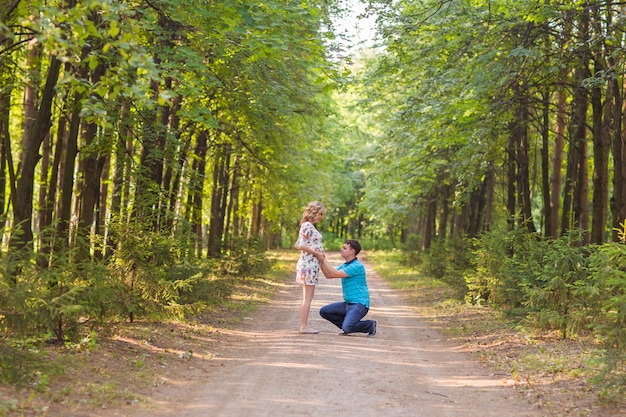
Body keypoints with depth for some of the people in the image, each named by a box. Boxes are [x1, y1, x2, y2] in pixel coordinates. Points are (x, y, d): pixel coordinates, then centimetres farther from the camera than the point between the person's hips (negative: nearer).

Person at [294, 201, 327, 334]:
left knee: (307, 297, 12)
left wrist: (319, 252, 13)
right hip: (309, 263, -10)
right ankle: (304, 326, -4)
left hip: (311, 264, 10)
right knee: (307, 297, -7)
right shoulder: (307, 226, -13)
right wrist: (317, 253, -13)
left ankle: (304, 325, 16)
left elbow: (297, 245, 18)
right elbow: (301, 245, -21)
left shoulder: (309, 226, 16)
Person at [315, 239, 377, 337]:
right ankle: (346, 326, 9)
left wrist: (324, 259, -13)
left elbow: (335, 274, -20)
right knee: (324, 311, -2)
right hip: (348, 304, 9)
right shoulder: (344, 265, 14)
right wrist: (321, 261, 2)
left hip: (359, 304, -9)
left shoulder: (357, 266, -17)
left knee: (347, 328, -27)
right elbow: (329, 275, 12)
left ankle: (370, 325, 1)